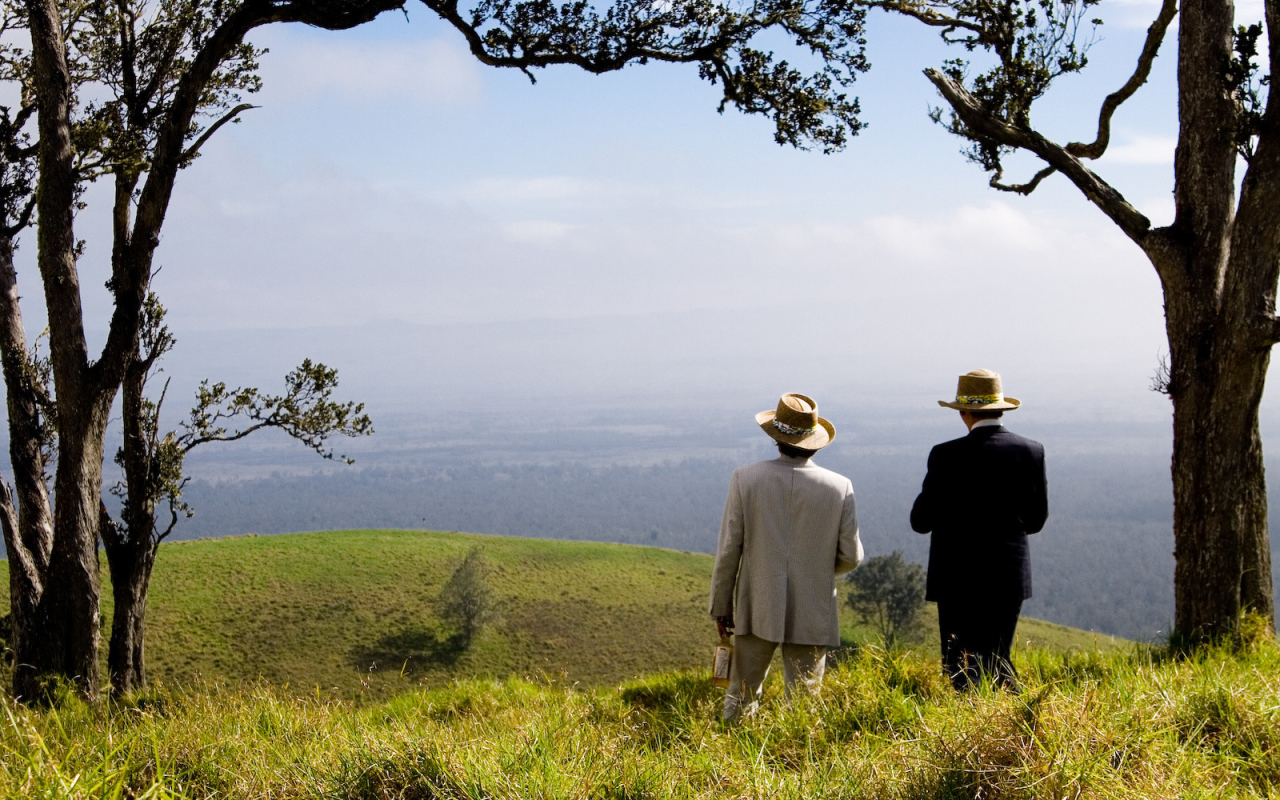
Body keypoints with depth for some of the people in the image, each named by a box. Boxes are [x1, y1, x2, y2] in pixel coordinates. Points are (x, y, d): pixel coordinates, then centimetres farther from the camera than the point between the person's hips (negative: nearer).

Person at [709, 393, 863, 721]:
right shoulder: (840, 487, -7)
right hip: (812, 617, 0)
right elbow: (851, 556, -1)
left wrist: (721, 606, 6)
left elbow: (728, 550, -4)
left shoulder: (745, 479, -8)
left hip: (757, 611, 0)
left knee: (741, 696, 13)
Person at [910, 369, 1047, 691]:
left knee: (961, 666, 3)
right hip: (1010, 577, 4)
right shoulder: (1032, 451, -1)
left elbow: (921, 521, -6)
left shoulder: (947, 456, -11)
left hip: (959, 579, -4)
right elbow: (1035, 520, 6)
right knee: (997, 659, 15)